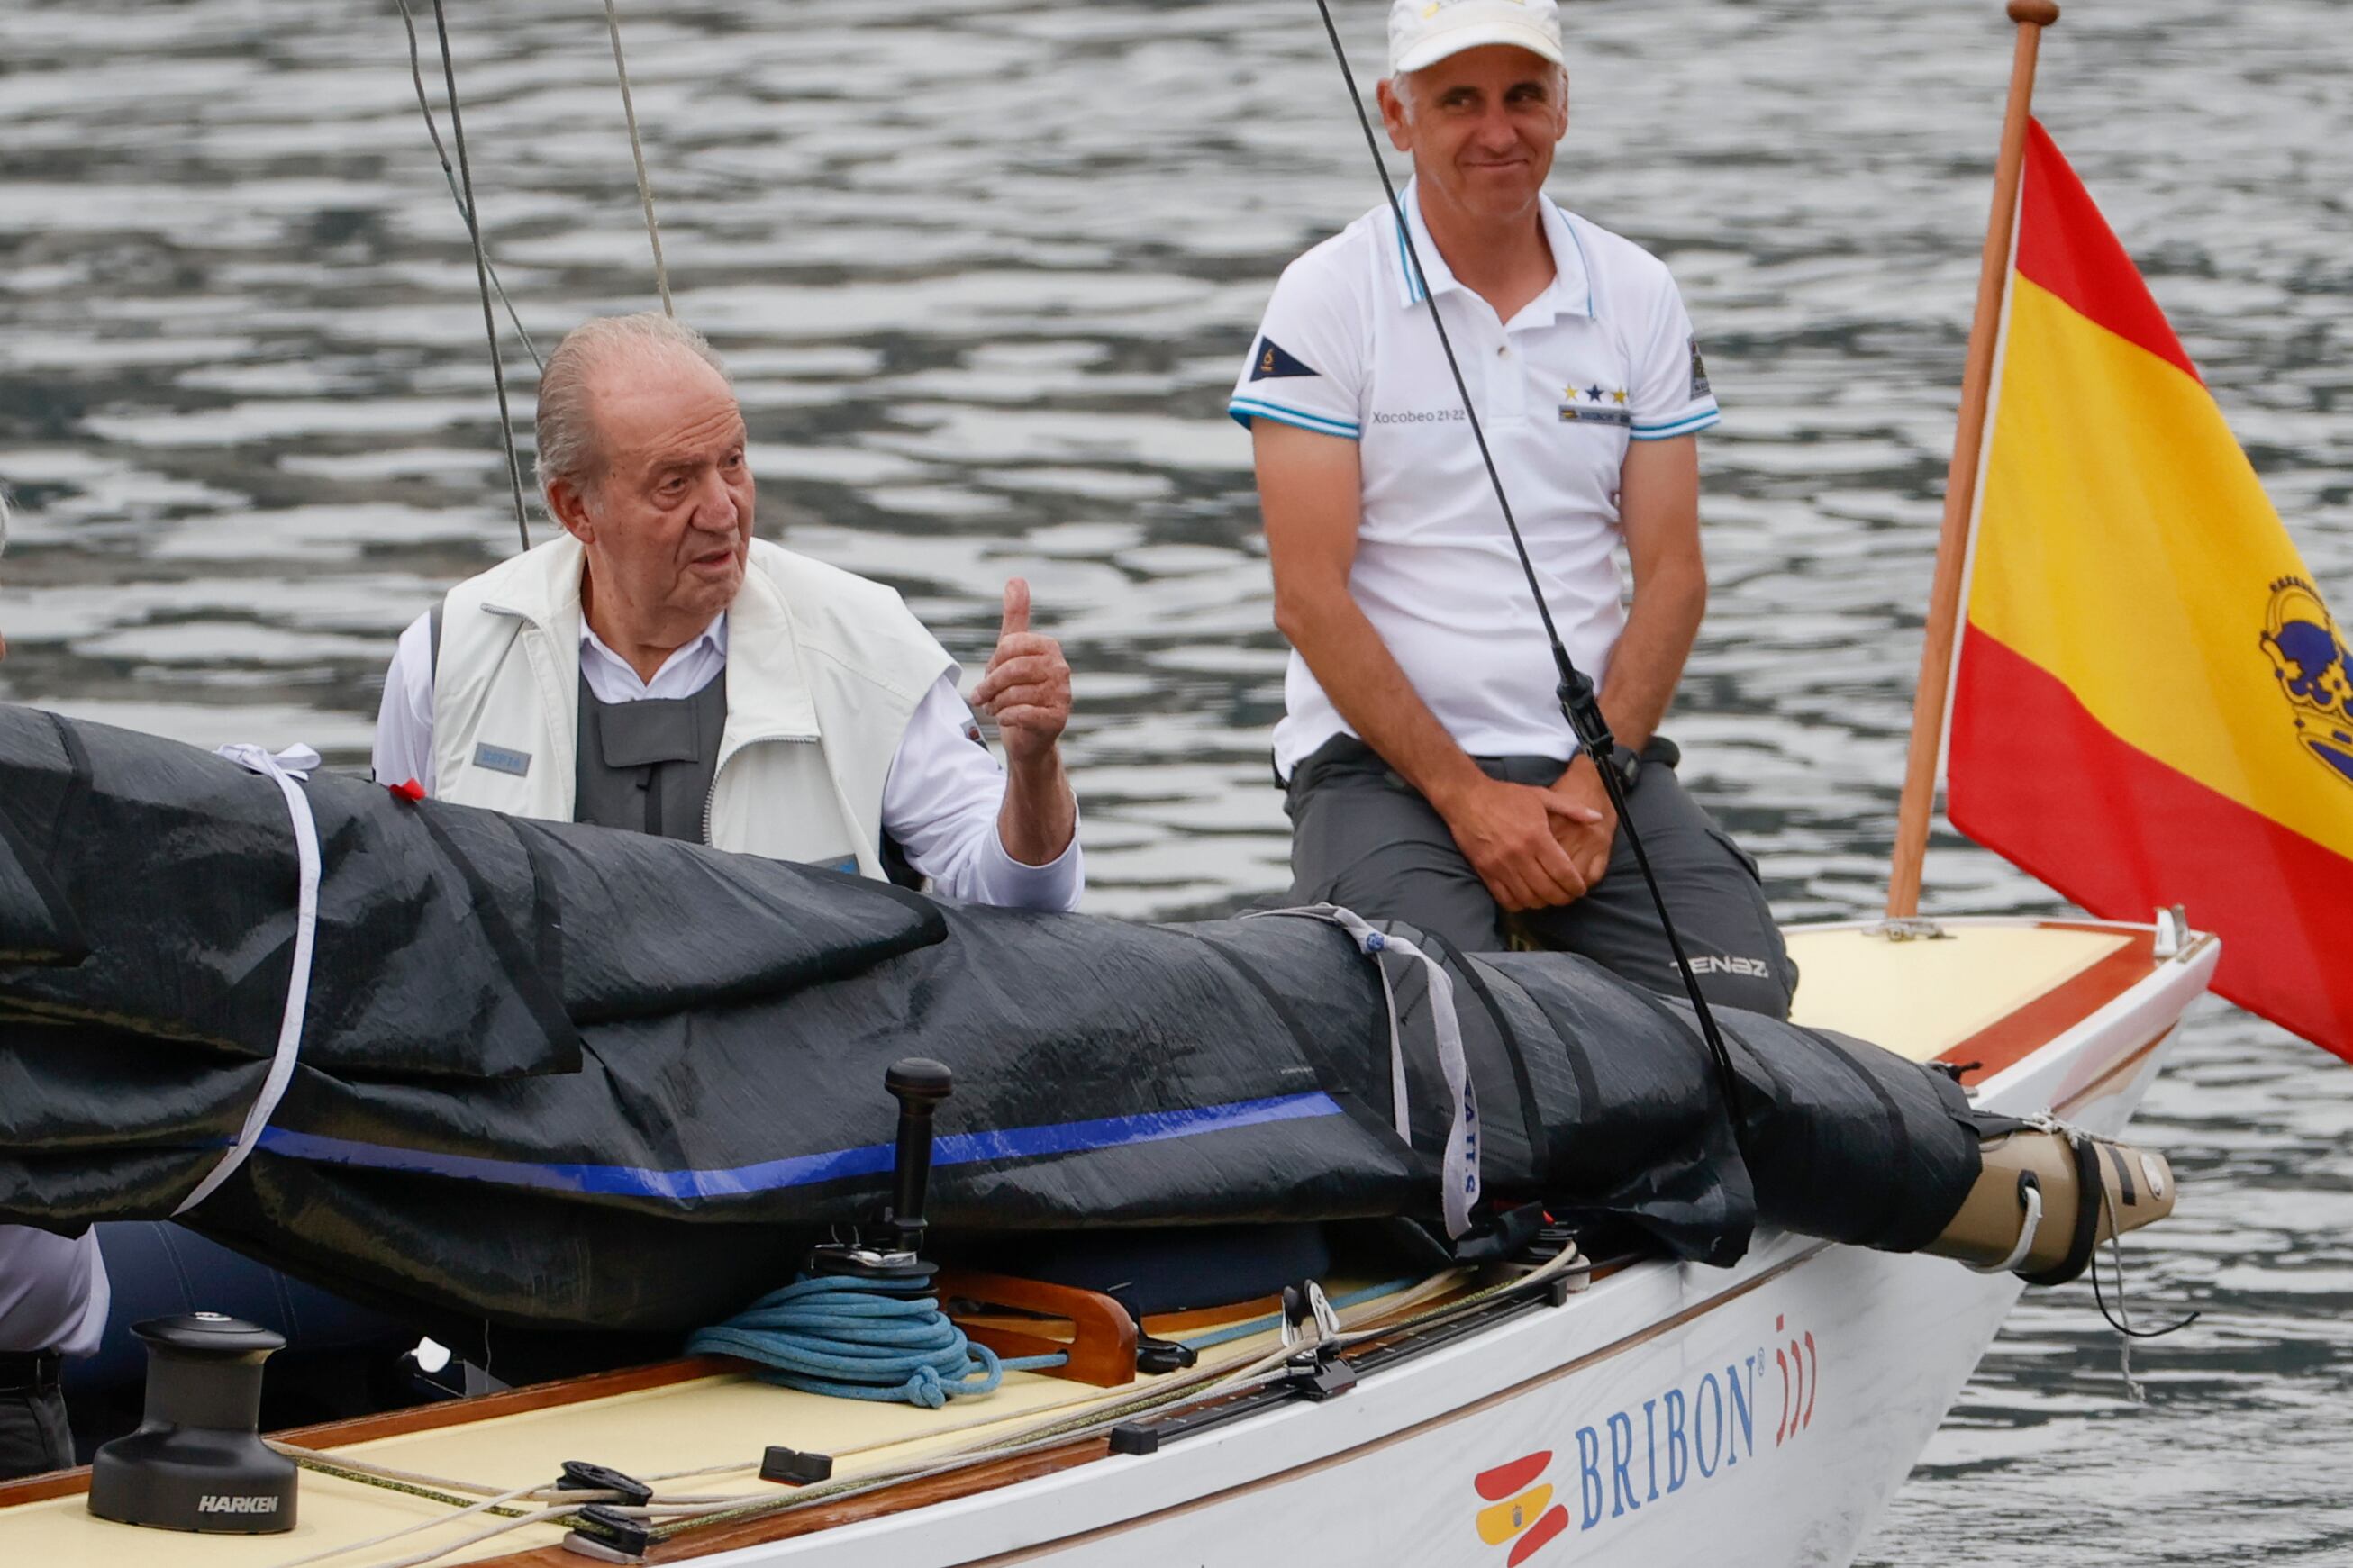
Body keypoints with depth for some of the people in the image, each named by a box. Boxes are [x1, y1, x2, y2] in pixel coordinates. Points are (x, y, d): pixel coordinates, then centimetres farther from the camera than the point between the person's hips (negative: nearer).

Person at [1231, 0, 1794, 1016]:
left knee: (1740, 1002, -21)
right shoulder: (1327, 299, -2)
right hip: (1382, 759, -3)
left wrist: (1594, 782, -9)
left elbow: (1671, 575, 6)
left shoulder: (1638, 297, 9)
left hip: (1596, 753, 3)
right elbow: (1310, 597, -7)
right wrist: (1468, 798, -14)